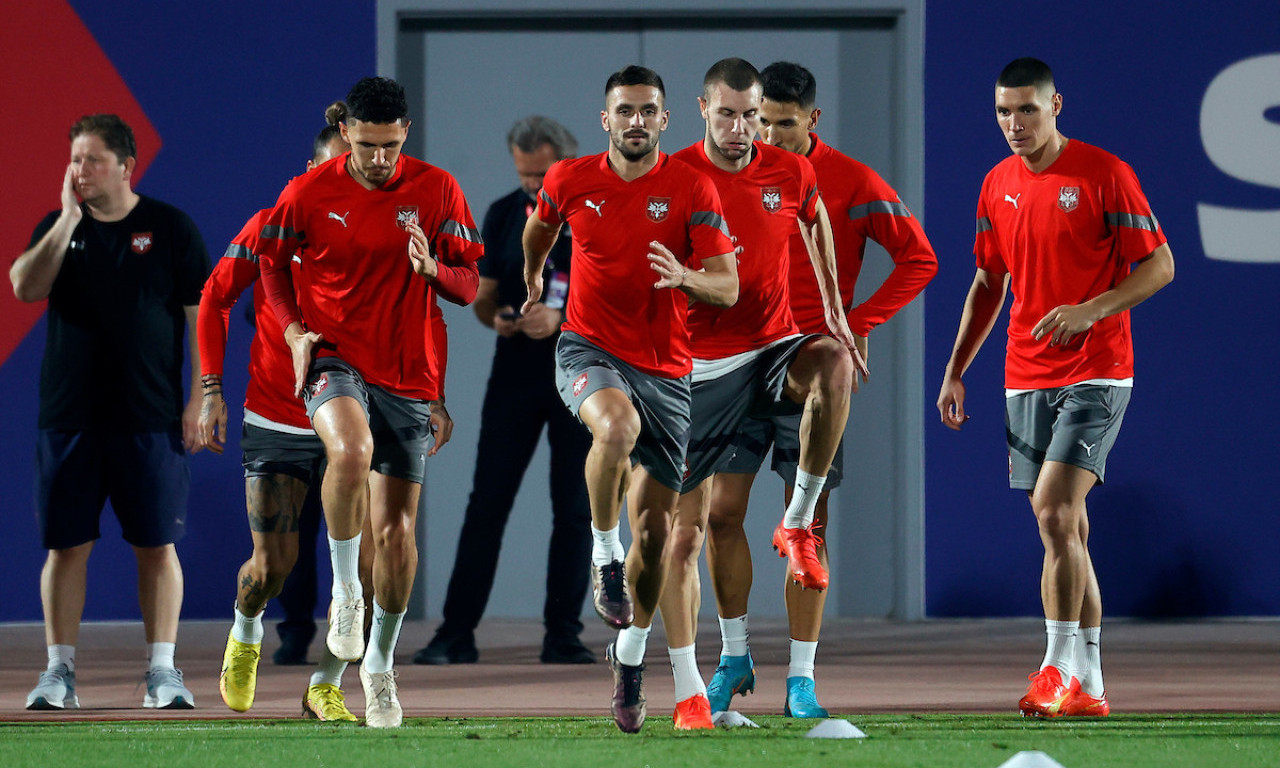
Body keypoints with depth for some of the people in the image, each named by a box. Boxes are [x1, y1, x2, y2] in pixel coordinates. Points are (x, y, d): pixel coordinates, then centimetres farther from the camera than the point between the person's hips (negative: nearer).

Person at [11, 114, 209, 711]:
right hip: (68, 415, 2)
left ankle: (162, 672, 4)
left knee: (157, 545, -1)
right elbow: (25, 287, -8)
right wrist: (68, 220, -13)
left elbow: (202, 314, 2)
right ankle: (59, 672, 6)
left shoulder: (170, 227, 2)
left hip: (150, 416, -2)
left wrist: (199, 398, -5)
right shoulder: (57, 227, 9)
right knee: (66, 545, 1)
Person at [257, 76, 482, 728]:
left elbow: (469, 285, 2)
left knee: (396, 530, 3)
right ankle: (344, 590, -14)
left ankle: (380, 663, 23)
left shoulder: (436, 191, -2)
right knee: (351, 452, -35)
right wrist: (295, 332, -5)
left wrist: (431, 268, -20)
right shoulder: (308, 194, -3)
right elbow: (272, 264, 12)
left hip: (408, 375, 2)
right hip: (334, 358, -2)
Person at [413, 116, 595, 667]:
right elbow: (484, 296, 13)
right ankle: (457, 634, -3)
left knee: (574, 509, 1)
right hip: (516, 372, 2)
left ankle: (563, 635, 7)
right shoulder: (503, 215, 9)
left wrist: (561, 318, -20)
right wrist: (495, 318, -9)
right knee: (487, 503, -3)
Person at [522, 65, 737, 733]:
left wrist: (685, 278, -30)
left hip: (664, 369, 1)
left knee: (654, 527, 4)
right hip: (588, 350, -1)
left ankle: (631, 656, 25)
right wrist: (533, 277, 36)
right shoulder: (570, 180, -1)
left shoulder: (691, 188, -6)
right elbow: (541, 223, 23)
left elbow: (727, 287, -10)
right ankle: (604, 558, -16)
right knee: (617, 424, -37)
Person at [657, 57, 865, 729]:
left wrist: (834, 313, 17)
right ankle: (687, 690, 4)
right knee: (684, 528, -3)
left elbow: (815, 224, 23)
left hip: (772, 350, 2)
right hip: (699, 365, -2)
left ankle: (799, 523, -16)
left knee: (835, 362, -34)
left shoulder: (790, 173, 0)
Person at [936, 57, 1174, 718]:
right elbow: (989, 283, 20)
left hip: (1095, 373, -6)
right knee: (1066, 527, 7)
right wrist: (955, 371, 15)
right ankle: (1088, 687, 10)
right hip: (1027, 378, 6)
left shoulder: (1104, 174, -8)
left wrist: (1091, 310, -21)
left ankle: (1059, 668, -13)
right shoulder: (998, 186, 11)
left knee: (1053, 510, -19)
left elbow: (1159, 265, -7)